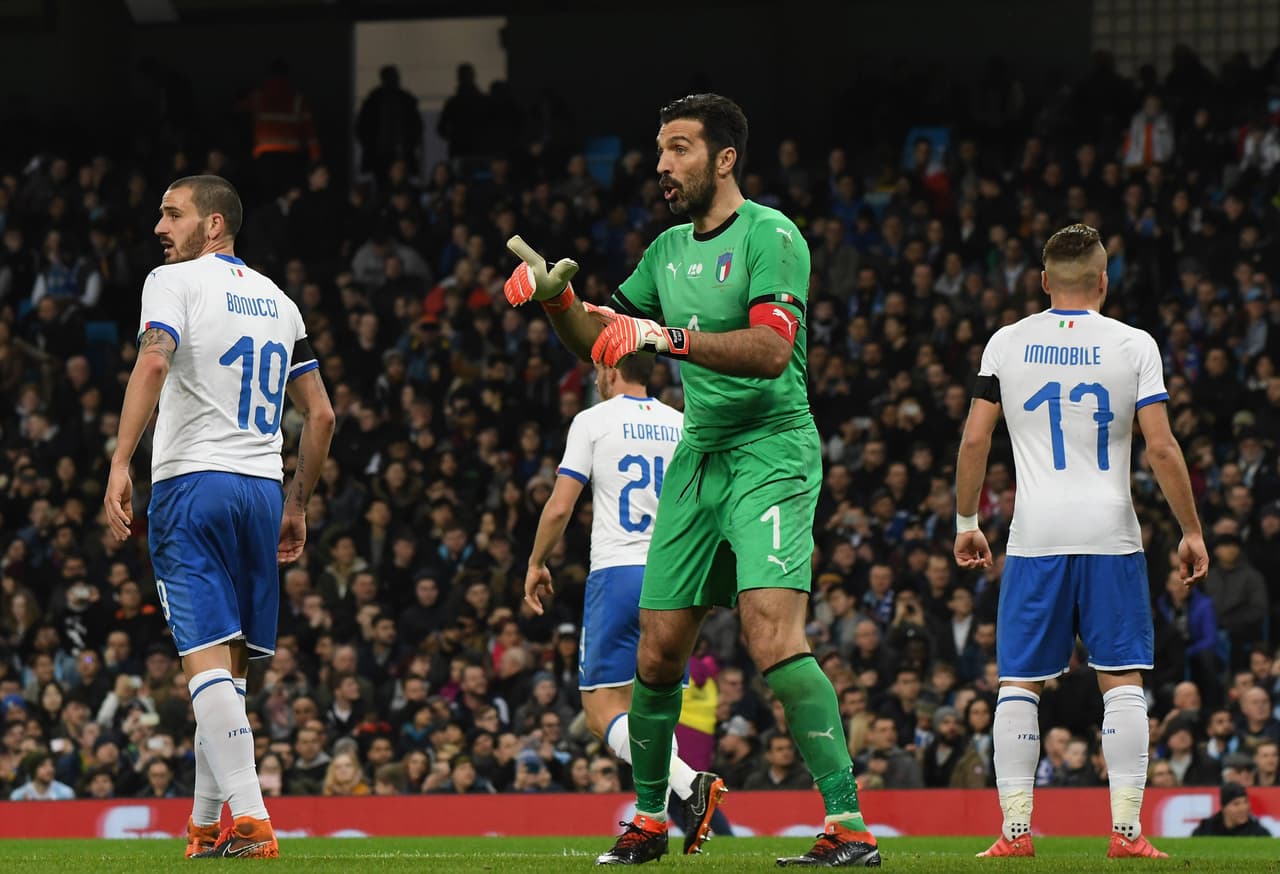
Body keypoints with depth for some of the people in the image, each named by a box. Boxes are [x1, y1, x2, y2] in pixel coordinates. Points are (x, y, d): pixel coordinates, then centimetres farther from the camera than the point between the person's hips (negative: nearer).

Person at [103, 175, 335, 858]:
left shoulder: (175, 281, -1)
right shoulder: (278, 301, 18)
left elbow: (153, 364, -20)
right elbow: (321, 415, 19)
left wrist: (120, 464, -25)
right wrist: (296, 505, 26)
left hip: (191, 482, -6)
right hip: (263, 488, 6)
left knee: (208, 660, -12)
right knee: (228, 669, 14)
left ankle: (250, 820, -24)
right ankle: (205, 826, 19)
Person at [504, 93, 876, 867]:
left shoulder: (770, 235, -10)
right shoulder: (670, 249, 15)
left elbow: (771, 346, -24)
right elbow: (600, 338, 24)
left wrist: (666, 336, -30)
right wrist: (556, 296, 5)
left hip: (772, 450, -8)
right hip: (699, 455, 8)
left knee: (774, 636, -22)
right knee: (658, 653, 8)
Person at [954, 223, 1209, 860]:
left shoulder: (1007, 343, 5)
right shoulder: (1132, 345, 0)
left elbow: (974, 439, 3)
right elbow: (1162, 449, -5)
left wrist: (966, 521, 14)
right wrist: (1192, 532, 4)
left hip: (1035, 536, 1)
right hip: (1110, 532, -1)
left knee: (1019, 684, 6)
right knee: (1121, 681, 3)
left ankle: (1015, 829, 0)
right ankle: (1126, 830, -3)